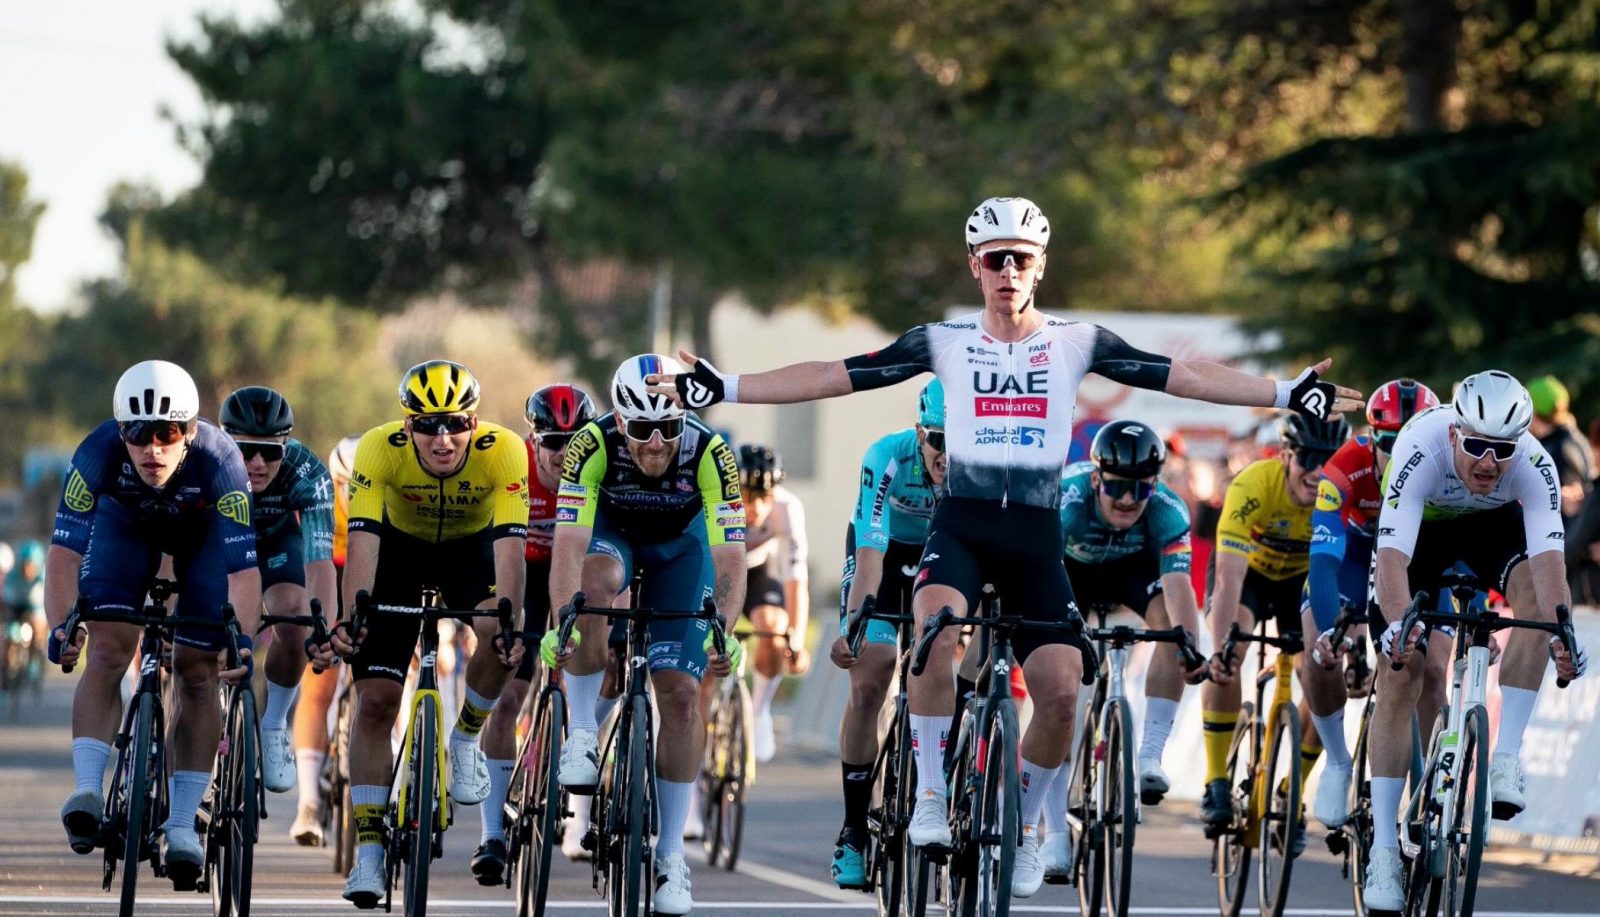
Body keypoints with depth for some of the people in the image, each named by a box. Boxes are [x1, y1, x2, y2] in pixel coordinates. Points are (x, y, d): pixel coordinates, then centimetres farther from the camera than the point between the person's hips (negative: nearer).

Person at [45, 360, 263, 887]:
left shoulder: (219, 460, -40)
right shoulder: (98, 453, -37)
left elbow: (243, 568, -41)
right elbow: (65, 548, -35)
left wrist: (243, 640, -54)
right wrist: (61, 625, -48)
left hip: (204, 530, -1)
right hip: (124, 523, 1)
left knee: (197, 673, -5)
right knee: (107, 652, -18)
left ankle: (181, 825, 1)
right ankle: (88, 790, -21)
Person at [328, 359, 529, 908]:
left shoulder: (503, 451, -32)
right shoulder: (379, 449, -32)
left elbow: (509, 545, -38)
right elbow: (362, 540, -37)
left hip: (471, 548, 0)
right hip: (401, 549, 0)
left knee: (498, 637, -31)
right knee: (375, 699, -9)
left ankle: (466, 739, -1)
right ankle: (368, 852, -2)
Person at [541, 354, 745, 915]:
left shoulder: (709, 454, -34)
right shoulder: (593, 447, -34)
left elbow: (730, 557, -38)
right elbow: (568, 546, -40)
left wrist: (724, 633, -52)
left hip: (679, 543, 0)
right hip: (611, 532, 0)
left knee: (681, 691, -10)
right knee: (595, 581, -37)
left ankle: (671, 854, -1)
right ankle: (582, 733, -20)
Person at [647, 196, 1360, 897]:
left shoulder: (1076, 343, 5)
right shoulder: (943, 342, 4)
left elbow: (1186, 377, 2)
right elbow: (831, 377, 3)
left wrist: (1289, 394, -6)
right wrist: (720, 388, -4)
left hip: (1035, 536, 1)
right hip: (961, 526, -1)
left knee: (1060, 689, -13)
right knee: (938, 628, -33)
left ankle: (1022, 825, 14)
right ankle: (932, 798, -19)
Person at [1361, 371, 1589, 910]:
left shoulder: (1534, 465, -34)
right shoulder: (1421, 451, -39)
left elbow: (1548, 557, -44)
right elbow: (1392, 559, -45)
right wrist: (1399, 624, -63)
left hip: (1494, 524, 1)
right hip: (1420, 527, -1)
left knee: (1533, 585, -31)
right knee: (1399, 678, -12)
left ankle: (1506, 756, -24)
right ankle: (1384, 847, -7)